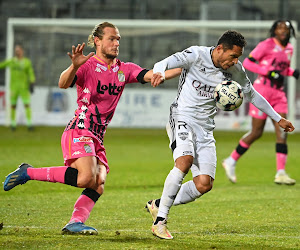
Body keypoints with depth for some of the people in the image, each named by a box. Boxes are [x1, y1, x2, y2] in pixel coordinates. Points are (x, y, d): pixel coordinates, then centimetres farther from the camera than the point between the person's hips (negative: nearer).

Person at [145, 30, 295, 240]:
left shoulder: (235, 70, 3)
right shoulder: (196, 55, -11)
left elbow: (251, 94, 18)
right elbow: (166, 63, -25)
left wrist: (278, 118, 21)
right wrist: (159, 72, -50)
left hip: (205, 128, 5)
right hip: (183, 118, -5)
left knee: (204, 184, -9)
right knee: (185, 161, -31)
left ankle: (159, 204, 13)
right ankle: (160, 220, -23)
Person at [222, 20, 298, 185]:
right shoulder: (266, 45, -9)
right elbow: (247, 62, -12)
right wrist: (268, 72, -20)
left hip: (278, 93, 6)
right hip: (262, 90, -6)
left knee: (282, 132, -6)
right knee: (256, 132, -3)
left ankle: (281, 173, -8)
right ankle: (231, 161, 16)